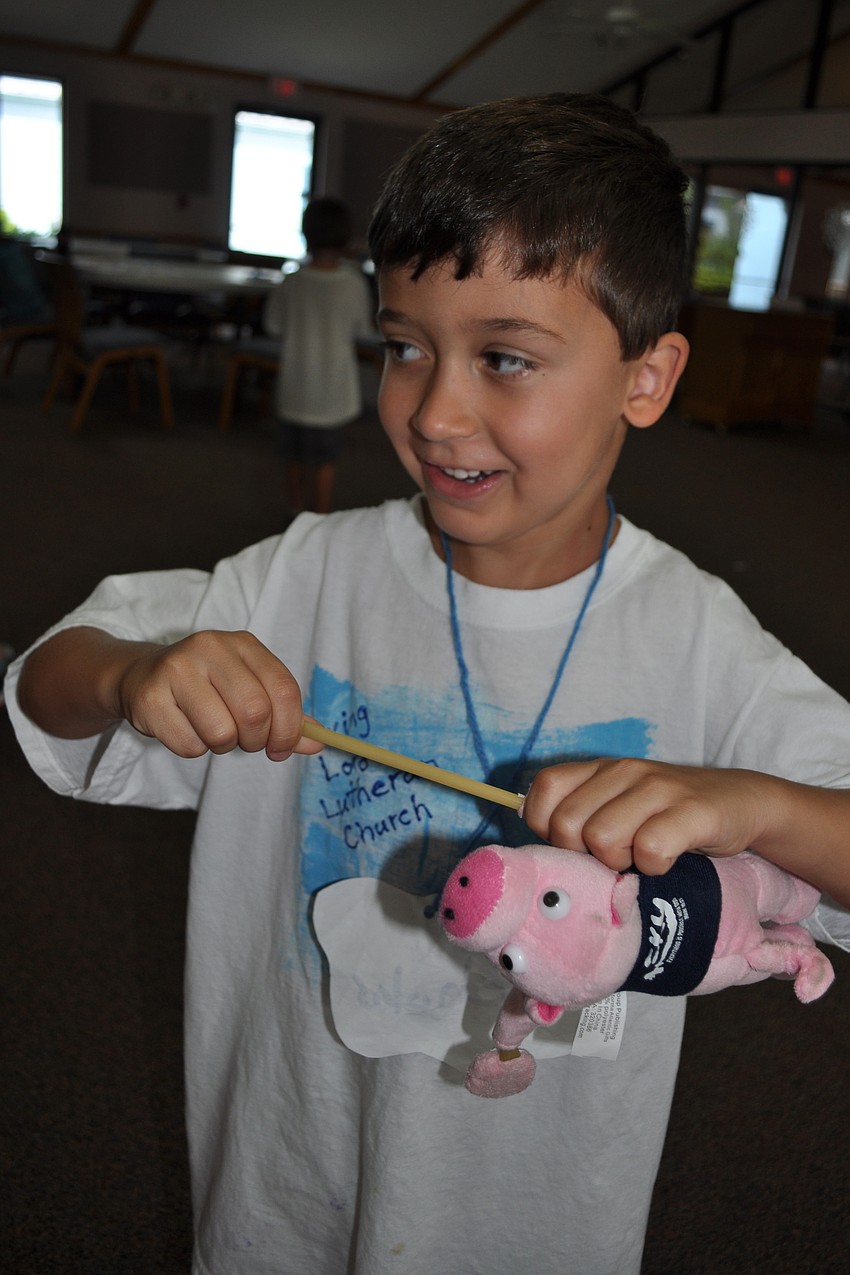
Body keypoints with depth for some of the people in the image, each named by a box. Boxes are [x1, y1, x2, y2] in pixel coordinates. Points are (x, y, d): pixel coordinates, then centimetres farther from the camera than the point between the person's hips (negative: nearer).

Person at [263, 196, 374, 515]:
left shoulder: (291, 284, -11)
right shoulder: (354, 284, -13)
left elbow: (273, 326, 0)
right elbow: (363, 330, -1)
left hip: (294, 388, 1)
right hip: (333, 391, -1)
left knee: (294, 457, 18)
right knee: (325, 462, 11)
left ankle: (298, 513, 31)